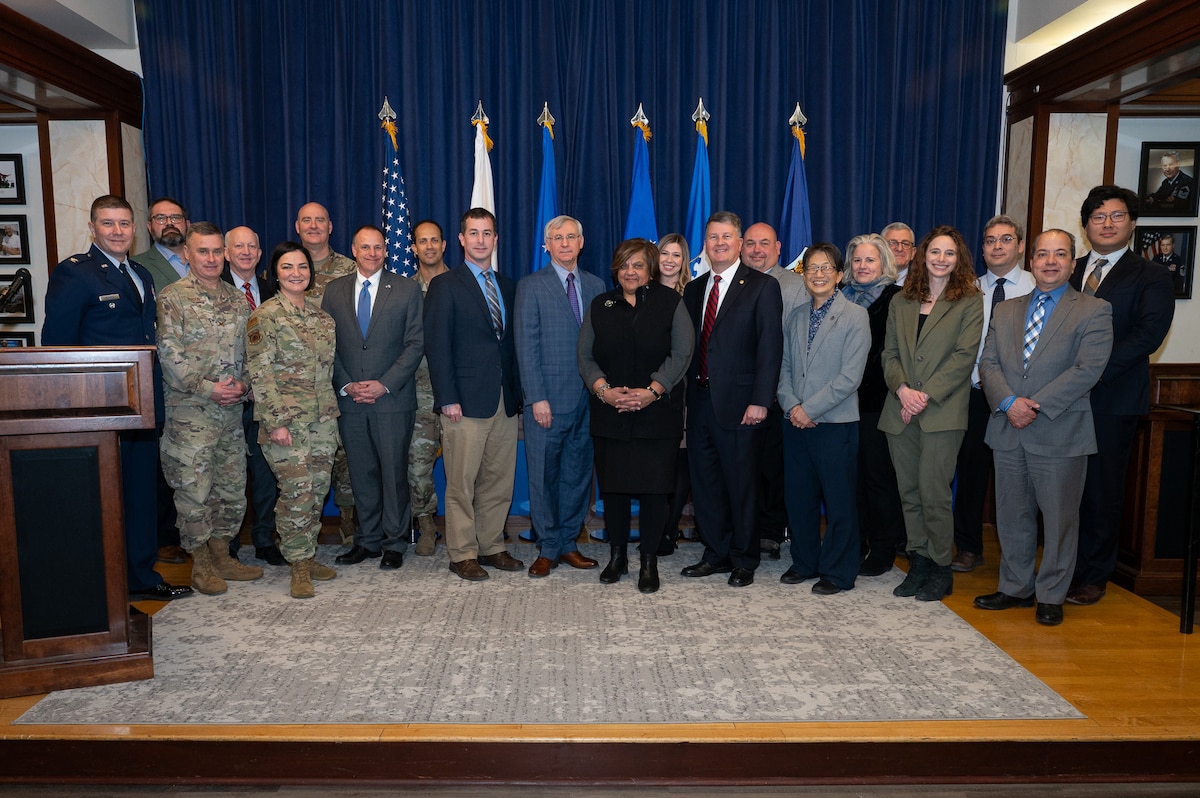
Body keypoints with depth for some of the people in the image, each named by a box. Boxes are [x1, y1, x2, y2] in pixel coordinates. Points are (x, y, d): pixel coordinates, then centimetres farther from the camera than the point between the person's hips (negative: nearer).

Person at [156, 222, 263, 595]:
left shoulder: (237, 299, 12)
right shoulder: (172, 297, -4)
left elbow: (249, 351, 13)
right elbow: (169, 355, -11)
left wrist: (243, 384, -4)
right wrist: (207, 388, -17)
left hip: (232, 411, 5)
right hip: (190, 413, -5)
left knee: (232, 488, 12)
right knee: (194, 491, 1)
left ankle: (221, 555, 27)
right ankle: (200, 564, 15)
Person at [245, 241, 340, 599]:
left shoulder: (321, 314, 13)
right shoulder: (265, 315, -5)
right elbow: (260, 374, -10)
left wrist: (332, 408, 14)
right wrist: (276, 421, -15)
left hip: (323, 417, 6)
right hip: (286, 418, -6)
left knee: (318, 488, 9)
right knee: (297, 491, -8)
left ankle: (308, 554, 23)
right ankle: (299, 565, 6)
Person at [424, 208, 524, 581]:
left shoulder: (507, 286, 15)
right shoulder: (445, 285, 0)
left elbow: (512, 343, 15)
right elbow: (437, 347, -6)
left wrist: (517, 391, 7)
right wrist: (447, 399, -12)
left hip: (505, 400, 5)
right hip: (466, 402, -5)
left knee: (499, 481, 10)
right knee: (462, 483, 1)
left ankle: (491, 546, 23)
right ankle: (463, 554, 13)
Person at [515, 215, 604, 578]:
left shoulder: (596, 286, 12)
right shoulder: (531, 286, 0)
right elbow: (527, 347, -5)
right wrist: (537, 398, -12)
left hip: (588, 398, 4)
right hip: (549, 400, -3)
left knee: (578, 474, 10)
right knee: (544, 476, 3)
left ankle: (568, 544, 23)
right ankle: (547, 549, 15)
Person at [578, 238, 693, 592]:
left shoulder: (670, 303, 4)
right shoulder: (600, 305, 11)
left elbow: (681, 354, -5)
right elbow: (585, 356, 6)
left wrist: (652, 391, -16)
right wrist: (603, 389, -11)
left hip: (657, 413, -2)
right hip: (609, 414, 2)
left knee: (653, 488, -1)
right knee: (613, 486, 6)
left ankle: (649, 562, 13)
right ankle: (617, 556, 22)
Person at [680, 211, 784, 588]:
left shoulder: (762, 287, -3)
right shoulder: (694, 289, 14)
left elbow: (770, 347, -9)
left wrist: (760, 400, -17)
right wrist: (687, 394, 5)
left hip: (737, 402, -5)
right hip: (699, 399, 6)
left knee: (741, 483, 4)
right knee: (704, 482, 12)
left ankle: (744, 560, 20)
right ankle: (716, 554, 28)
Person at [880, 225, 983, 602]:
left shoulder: (969, 302, 2)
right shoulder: (901, 301, 14)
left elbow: (964, 355, -7)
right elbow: (889, 353, 9)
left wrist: (927, 394, -14)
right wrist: (902, 389, -8)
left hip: (942, 412, -4)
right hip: (901, 412, 4)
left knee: (933, 492, -5)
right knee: (909, 493, 8)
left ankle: (940, 568, 10)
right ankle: (919, 562, 19)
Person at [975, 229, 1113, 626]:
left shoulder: (1094, 311, -1)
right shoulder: (1005, 311, 13)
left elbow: (1088, 369, -12)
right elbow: (988, 363, 5)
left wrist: (1036, 406, -18)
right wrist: (1009, 402, -13)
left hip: (1060, 434, -4)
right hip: (1008, 433, 4)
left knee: (1059, 519, 6)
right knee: (1012, 516, 13)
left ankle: (1051, 596, 21)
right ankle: (1015, 588, 27)